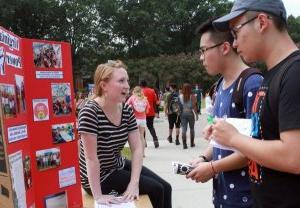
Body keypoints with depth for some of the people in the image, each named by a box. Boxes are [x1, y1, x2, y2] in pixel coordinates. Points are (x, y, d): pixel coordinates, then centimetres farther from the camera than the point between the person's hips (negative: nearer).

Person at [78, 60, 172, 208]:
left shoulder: (126, 110, -4)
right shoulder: (90, 112, -25)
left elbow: (137, 148, -6)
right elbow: (91, 158, -26)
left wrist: (134, 183, -16)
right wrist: (98, 196, -25)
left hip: (119, 166, 7)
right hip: (98, 176, -7)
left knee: (165, 187, 7)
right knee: (156, 189, -7)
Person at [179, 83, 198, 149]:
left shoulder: (180, 96, -1)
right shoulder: (192, 96, -7)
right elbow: (194, 106, -8)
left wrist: (179, 113, 7)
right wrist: (196, 114, -1)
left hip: (182, 113, 1)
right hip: (190, 113, -1)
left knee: (184, 129, 0)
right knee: (191, 128, 14)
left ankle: (184, 144, -7)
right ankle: (192, 143, 23)